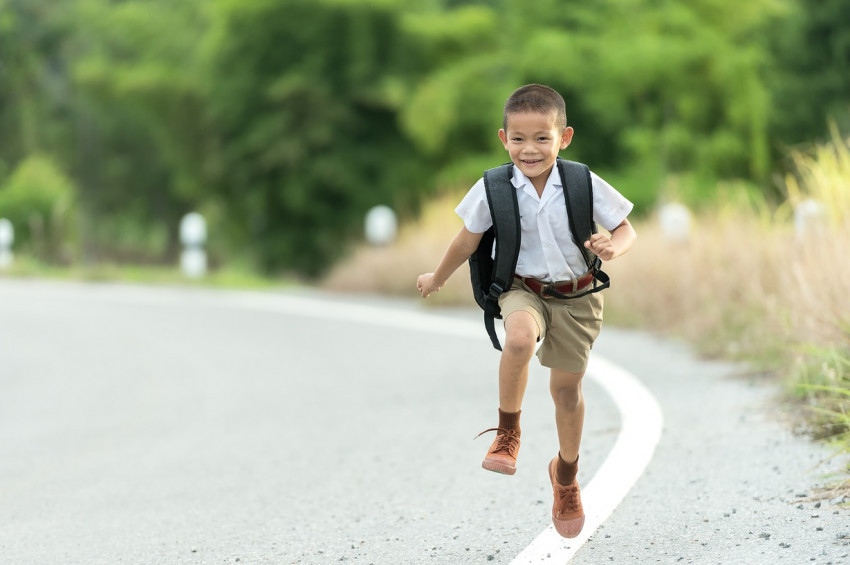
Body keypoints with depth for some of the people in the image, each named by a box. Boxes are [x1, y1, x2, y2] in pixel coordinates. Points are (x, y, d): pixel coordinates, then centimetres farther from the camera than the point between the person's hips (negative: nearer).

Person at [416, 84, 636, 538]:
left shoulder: (585, 186, -14)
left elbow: (625, 229, -4)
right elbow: (468, 240, 3)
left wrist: (613, 246, -28)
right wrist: (437, 278, 17)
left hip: (576, 296, 1)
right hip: (522, 289, -1)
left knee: (567, 388, 11)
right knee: (520, 338, -36)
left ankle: (566, 473, 38)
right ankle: (507, 433, -14)